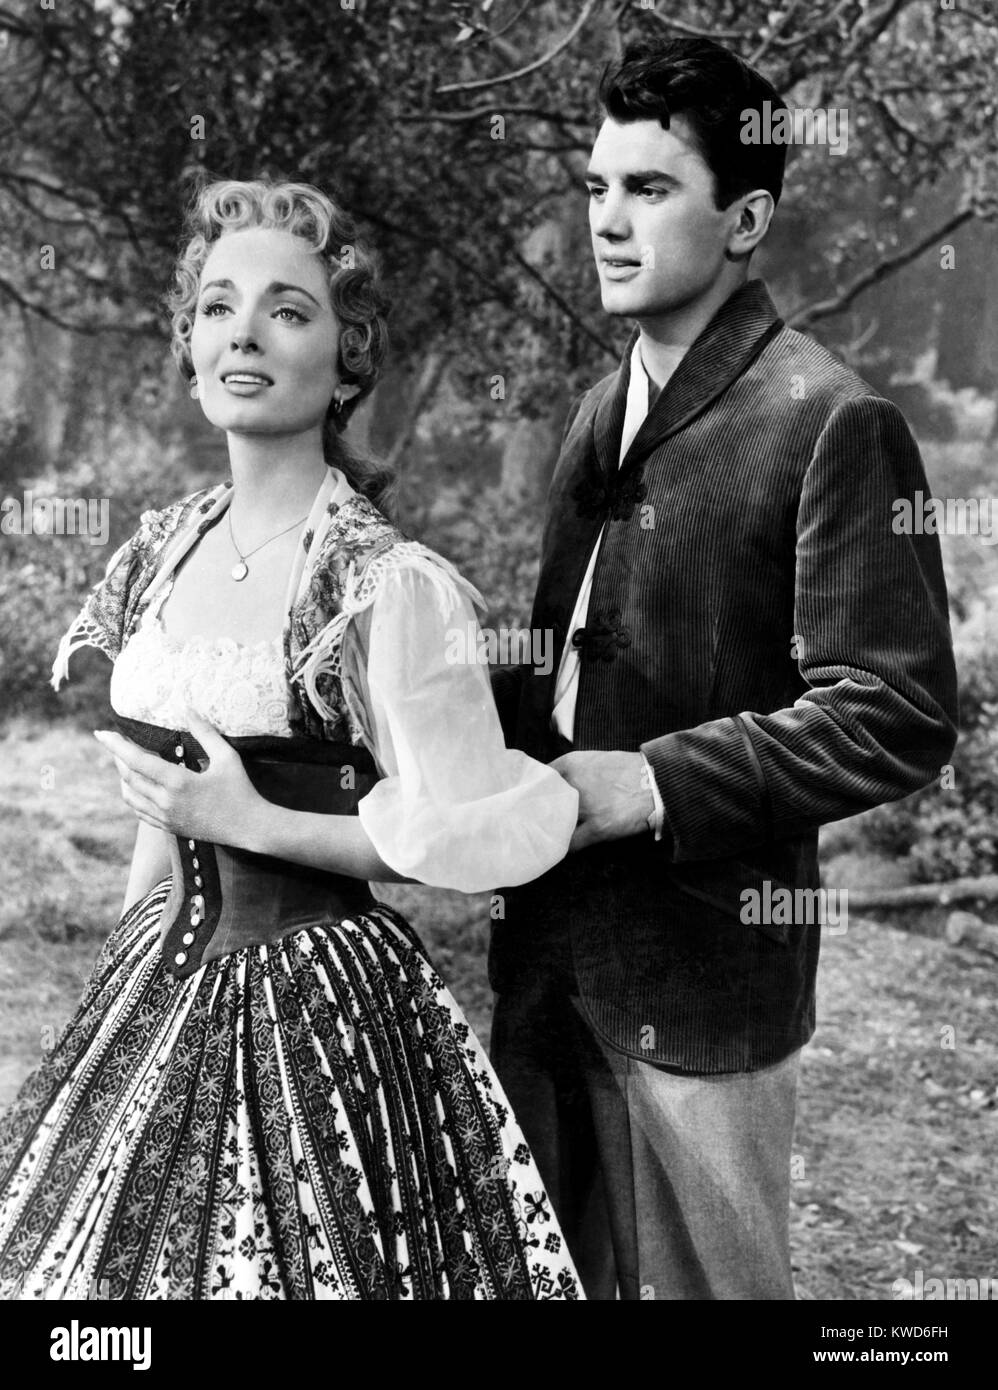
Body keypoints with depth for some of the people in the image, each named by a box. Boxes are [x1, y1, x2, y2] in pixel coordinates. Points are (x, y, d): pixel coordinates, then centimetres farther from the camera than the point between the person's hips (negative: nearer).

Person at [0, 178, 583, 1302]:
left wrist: (258, 824, -16)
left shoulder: (390, 587, -17)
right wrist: (124, 976, 17)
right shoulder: (165, 550, 4)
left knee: (276, 1264, 5)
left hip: (314, 1001, -6)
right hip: (158, 981, 6)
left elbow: (471, 838, -14)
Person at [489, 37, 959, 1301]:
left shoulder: (831, 422, -13)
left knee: (696, 1279, 8)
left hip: (703, 961, -7)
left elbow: (898, 718, -16)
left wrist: (655, 784, -20)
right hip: (548, 947, 7)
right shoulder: (599, 415, 12)